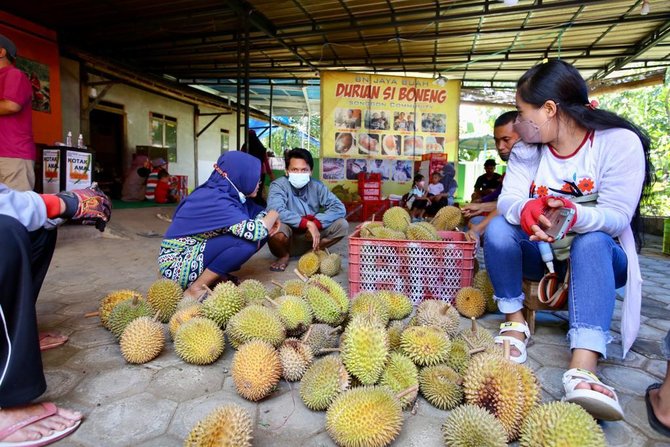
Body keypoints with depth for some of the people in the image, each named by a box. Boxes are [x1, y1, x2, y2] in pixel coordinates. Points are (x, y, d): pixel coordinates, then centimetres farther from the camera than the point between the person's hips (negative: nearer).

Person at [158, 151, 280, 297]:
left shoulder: (231, 194, 0)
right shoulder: (215, 201, -26)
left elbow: (259, 212, 12)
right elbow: (255, 231, -34)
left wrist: (268, 217, -13)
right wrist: (274, 215, -13)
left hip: (196, 252, 9)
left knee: (262, 234, -2)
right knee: (247, 240, -27)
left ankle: (216, 276, 5)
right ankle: (196, 289, -14)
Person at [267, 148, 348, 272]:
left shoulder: (317, 186, -5)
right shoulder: (279, 185, -16)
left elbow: (340, 208, -14)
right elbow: (276, 211, -34)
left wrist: (315, 223, -28)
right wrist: (308, 223, -35)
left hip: (310, 238, 3)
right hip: (286, 241, -3)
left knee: (342, 225, -15)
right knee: (277, 226, -36)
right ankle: (283, 256, -3)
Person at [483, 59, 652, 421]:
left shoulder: (620, 142, -15)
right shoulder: (528, 148, -2)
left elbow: (617, 217, -22)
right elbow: (508, 200, -16)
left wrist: (575, 215, -44)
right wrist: (525, 210, -41)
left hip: (597, 255, -2)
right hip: (541, 252, 3)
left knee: (591, 242, -37)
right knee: (499, 228, -26)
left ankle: (582, 370, -47)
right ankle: (515, 322, -13)